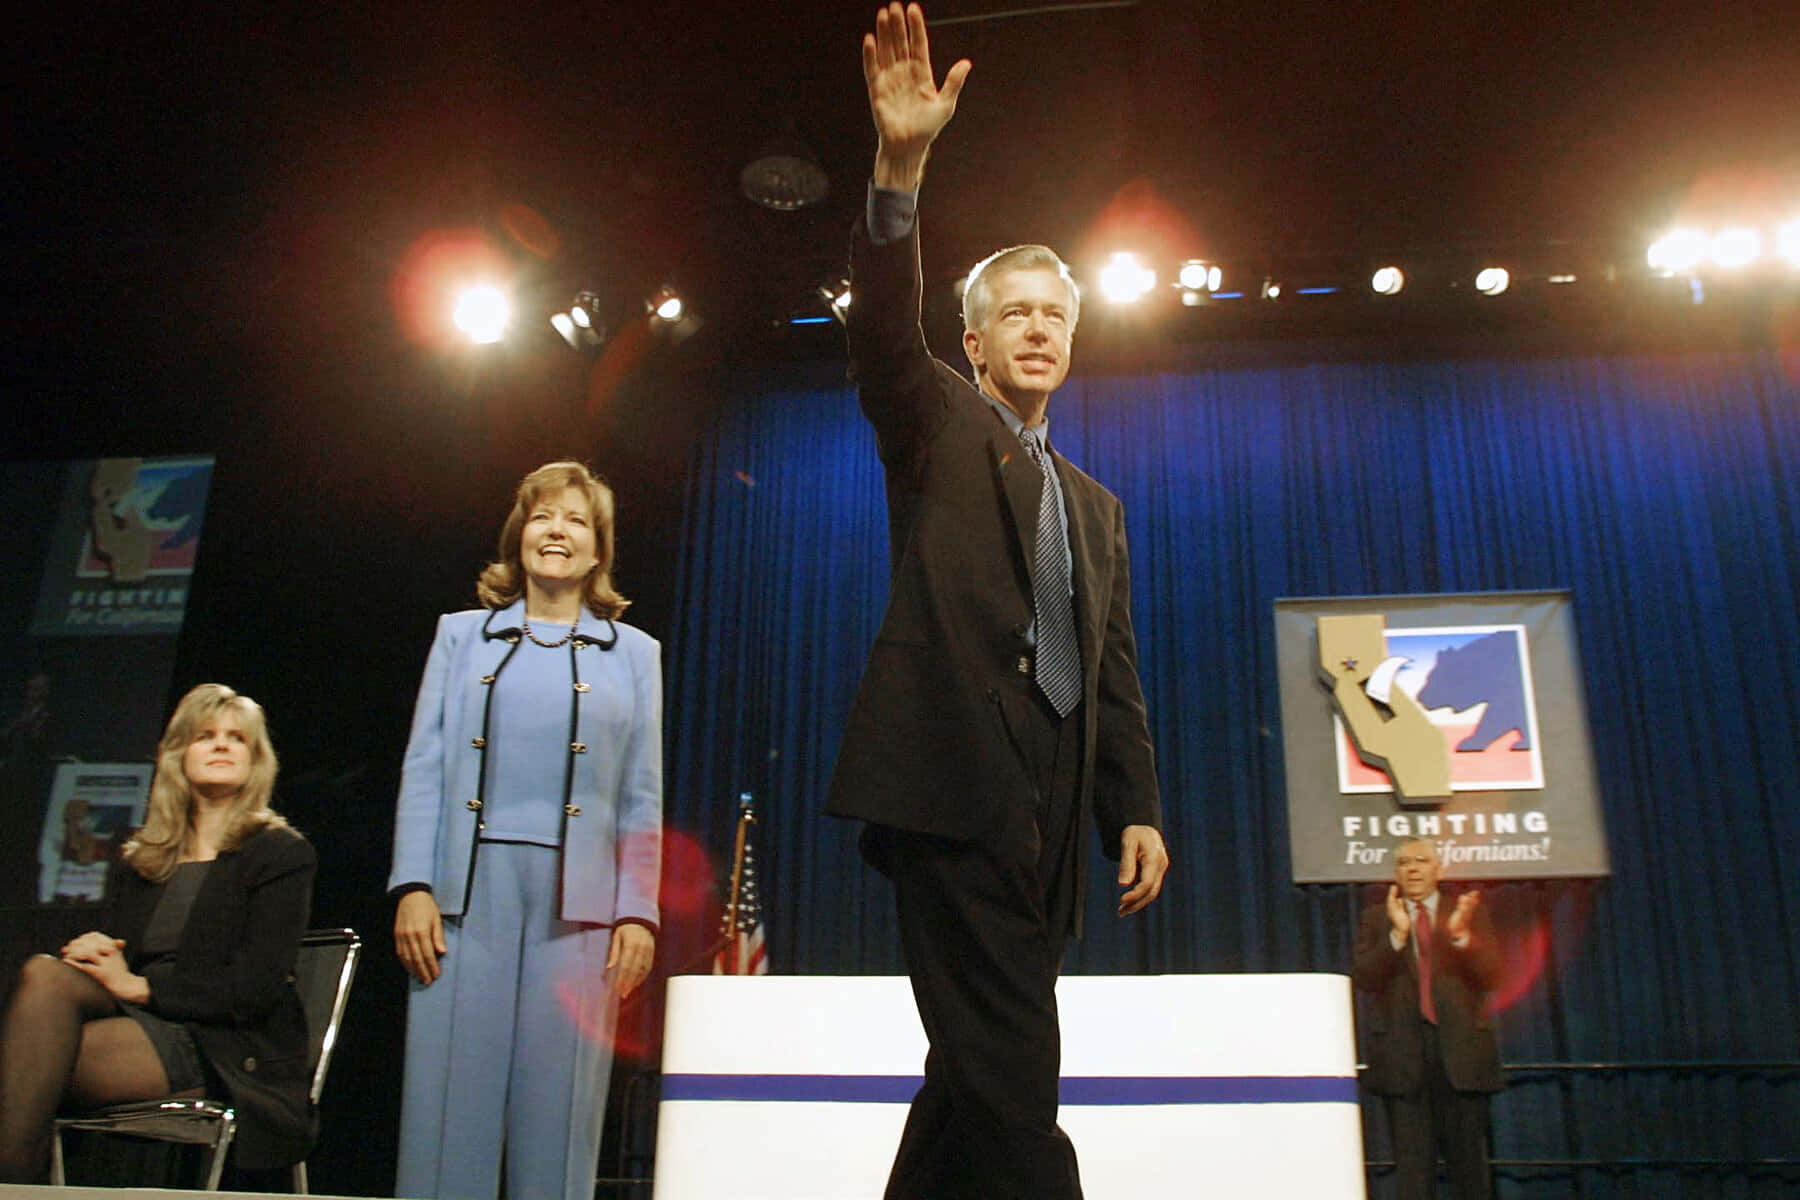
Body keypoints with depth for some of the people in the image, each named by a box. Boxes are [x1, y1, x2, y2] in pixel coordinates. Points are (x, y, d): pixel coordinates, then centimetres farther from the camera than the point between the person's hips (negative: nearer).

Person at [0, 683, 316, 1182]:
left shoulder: (281, 854, 3)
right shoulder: (141, 859, 22)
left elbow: (257, 987, -8)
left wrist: (140, 986, -13)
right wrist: (94, 954, -10)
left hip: (230, 1055, -5)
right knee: (45, 973, -25)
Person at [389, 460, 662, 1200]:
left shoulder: (633, 653, 14)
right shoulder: (462, 636, 15)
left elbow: (642, 800, 8)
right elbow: (424, 769, 8)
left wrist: (638, 912, -1)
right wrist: (413, 886, -4)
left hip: (578, 907, 0)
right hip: (467, 896, 0)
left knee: (556, 1110, 1)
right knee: (450, 1103, -1)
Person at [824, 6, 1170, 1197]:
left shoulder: (1096, 506, 26)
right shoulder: (936, 428, 12)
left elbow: (1116, 672, 19)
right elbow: (885, 331, -9)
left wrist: (1138, 809, 8)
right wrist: (901, 169, -24)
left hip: (1052, 801, 6)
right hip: (956, 774, -6)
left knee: (979, 1073, 8)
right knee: (1011, 1071, -14)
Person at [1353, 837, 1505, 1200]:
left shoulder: (1470, 915, 12)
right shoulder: (1376, 918, 11)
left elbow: (1490, 977, 1)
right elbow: (1363, 979, -3)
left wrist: (1460, 935, -14)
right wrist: (1397, 934, -14)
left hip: (1461, 1050, 1)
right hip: (1403, 1052, -1)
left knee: (1469, 1161, 5)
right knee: (1411, 1163, -1)